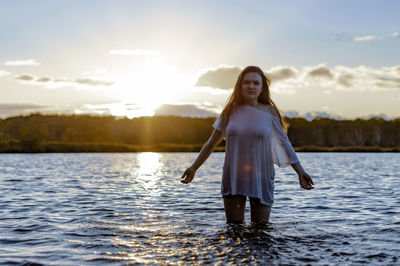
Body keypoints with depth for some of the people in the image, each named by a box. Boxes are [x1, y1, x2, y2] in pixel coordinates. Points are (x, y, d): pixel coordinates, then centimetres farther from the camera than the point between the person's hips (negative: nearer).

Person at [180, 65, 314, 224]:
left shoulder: (269, 112, 1)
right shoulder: (230, 111, 5)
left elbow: (284, 143, 5)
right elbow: (211, 143, 12)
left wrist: (300, 171, -1)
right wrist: (193, 168, 11)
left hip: (260, 179, -1)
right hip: (233, 179, 1)